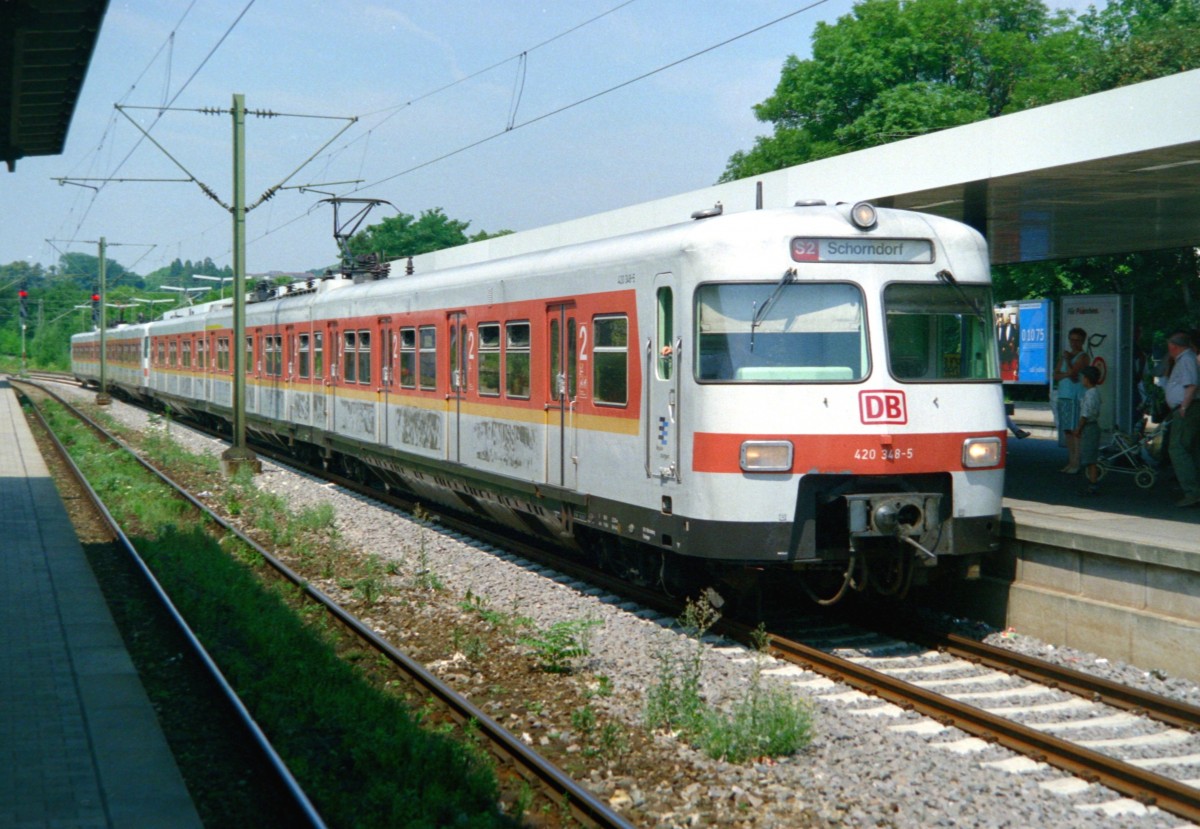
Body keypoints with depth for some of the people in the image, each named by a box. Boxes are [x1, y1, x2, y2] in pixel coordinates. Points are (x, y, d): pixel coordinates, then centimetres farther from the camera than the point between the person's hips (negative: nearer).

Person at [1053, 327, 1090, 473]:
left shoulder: (1083, 357, -4)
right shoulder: (1064, 355, 19)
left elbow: (1072, 371, -18)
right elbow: (1056, 375, 10)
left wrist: (1067, 359, -4)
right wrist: (1067, 374, -9)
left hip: (1077, 398, -7)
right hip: (1064, 397, 7)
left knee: (1076, 430, -9)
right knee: (1067, 430, 8)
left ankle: (1076, 463, -8)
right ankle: (1071, 461, 12)